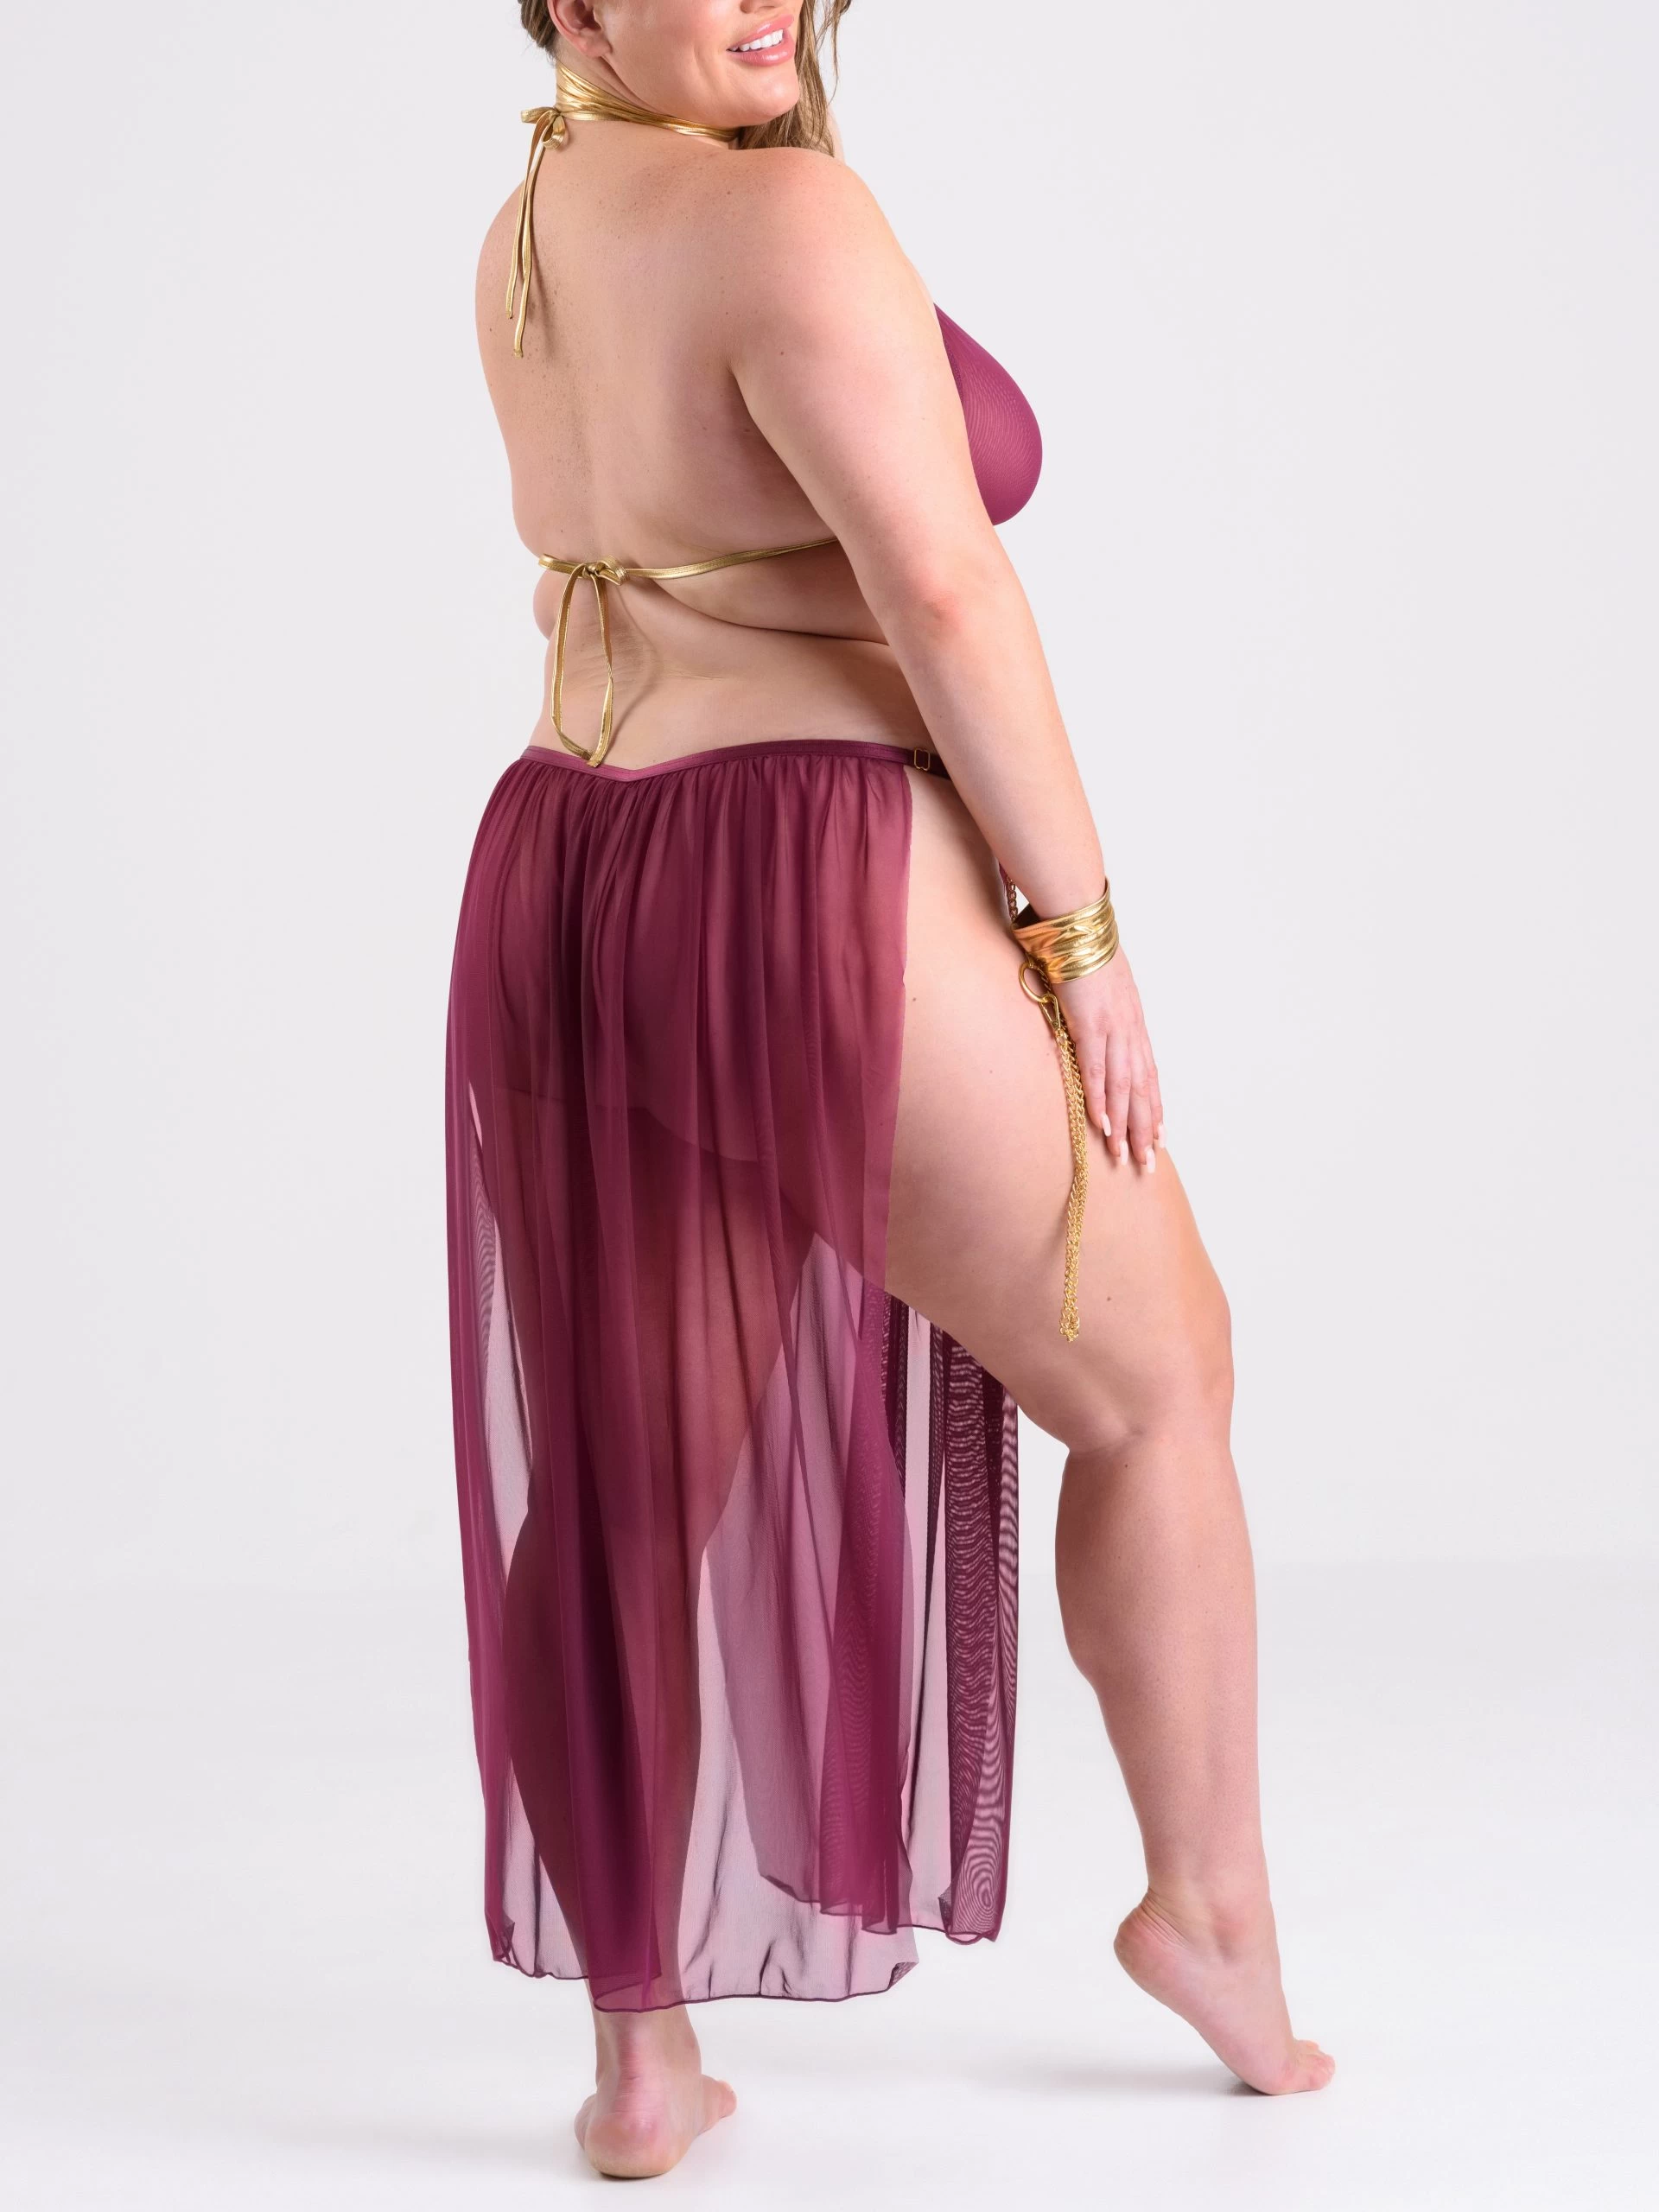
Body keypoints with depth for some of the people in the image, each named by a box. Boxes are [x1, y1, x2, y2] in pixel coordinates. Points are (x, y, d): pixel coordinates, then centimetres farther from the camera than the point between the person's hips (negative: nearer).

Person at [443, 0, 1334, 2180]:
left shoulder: (529, 232, 12)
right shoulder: (785, 221, -16)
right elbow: (945, 594, -19)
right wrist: (1083, 926, -13)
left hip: (563, 898, 8)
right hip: (823, 913, -8)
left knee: (628, 1492, 12)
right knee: (1156, 1379, 13)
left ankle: (641, 2057, 21)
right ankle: (1212, 1904, 28)